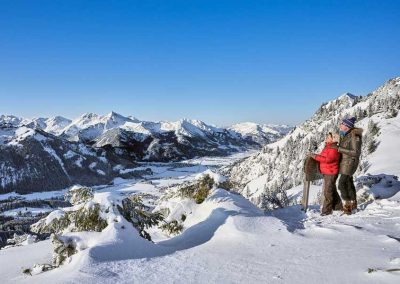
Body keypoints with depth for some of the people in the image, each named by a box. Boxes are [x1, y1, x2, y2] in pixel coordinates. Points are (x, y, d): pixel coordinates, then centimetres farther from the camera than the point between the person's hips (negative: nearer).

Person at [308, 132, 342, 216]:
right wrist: (316, 156, 4)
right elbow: (323, 156, 22)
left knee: (328, 192, -5)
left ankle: (327, 210, 2)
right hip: (326, 173, 10)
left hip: (331, 173, -10)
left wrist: (316, 157, -25)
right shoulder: (327, 147, 14)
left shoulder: (334, 149, -18)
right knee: (332, 190, 19)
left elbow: (328, 159, -29)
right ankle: (338, 207, 31)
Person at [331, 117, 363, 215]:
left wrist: (339, 148, -28)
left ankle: (348, 205, -1)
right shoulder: (345, 135, 6)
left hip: (349, 162, -9)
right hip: (345, 162, 9)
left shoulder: (354, 137, -21)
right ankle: (353, 203, 33)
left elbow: (355, 153, -25)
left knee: (342, 184, -11)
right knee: (349, 182, 19)